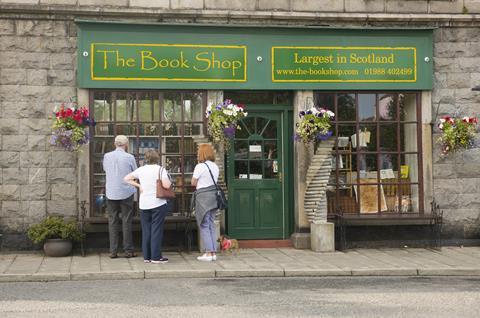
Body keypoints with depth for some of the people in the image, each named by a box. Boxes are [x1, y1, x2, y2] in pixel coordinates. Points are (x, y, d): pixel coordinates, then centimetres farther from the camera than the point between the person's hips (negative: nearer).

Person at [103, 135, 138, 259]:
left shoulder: (107, 156, 0)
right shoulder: (129, 157, -8)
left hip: (111, 193, 2)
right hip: (126, 192, -2)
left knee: (113, 222, 7)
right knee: (126, 222, 4)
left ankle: (113, 251, 5)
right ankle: (128, 250, 5)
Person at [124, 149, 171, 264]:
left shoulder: (141, 170, 5)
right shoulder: (161, 169, -7)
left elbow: (126, 179, 7)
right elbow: (166, 185, -18)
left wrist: (138, 185, 8)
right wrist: (170, 182, 3)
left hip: (144, 204, 4)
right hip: (158, 203, -4)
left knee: (146, 231, 11)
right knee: (156, 230, 0)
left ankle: (147, 256, 14)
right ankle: (156, 257, 0)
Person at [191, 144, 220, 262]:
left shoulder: (200, 166, -11)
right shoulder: (215, 166, 9)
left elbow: (193, 183, -6)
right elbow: (214, 180, 13)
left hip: (203, 196, -7)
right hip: (214, 195, 7)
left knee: (204, 226, -1)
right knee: (211, 224, 12)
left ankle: (208, 253, -4)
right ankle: (213, 252, 12)